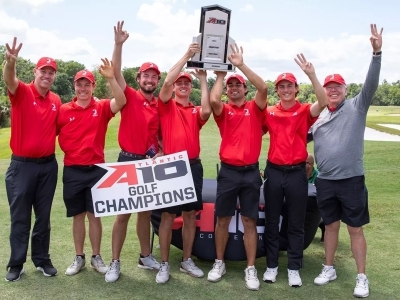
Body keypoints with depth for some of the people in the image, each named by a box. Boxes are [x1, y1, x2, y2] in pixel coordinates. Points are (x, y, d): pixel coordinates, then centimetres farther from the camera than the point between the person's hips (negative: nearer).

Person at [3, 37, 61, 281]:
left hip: (48, 165, 4)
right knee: (20, 217, 5)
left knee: (43, 216, 13)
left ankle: (42, 259, 25)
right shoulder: (22, 92, -8)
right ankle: (16, 264, 18)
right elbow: (9, 80, -31)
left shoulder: (56, 100, 5)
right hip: (22, 164, -4)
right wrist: (11, 62, -51)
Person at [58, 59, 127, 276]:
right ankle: (79, 258, 24)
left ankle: (96, 257, 21)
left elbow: (121, 102, -20)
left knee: (94, 215, 8)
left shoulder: (102, 108, -1)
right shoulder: (64, 110, 1)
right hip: (72, 171, 1)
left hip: (96, 169, -1)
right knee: (78, 216, 11)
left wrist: (111, 78, -31)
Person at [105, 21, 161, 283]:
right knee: (123, 213, 2)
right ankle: (115, 263, 12)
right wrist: (119, 44, -30)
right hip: (128, 160, -4)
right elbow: (116, 73, -19)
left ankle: (146, 256, 29)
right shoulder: (129, 97, -5)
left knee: (145, 212, 15)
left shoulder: (160, 106, 7)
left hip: (151, 163, 4)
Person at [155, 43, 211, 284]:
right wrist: (187, 55, -13)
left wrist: (203, 79, -7)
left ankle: (187, 260, 24)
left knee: (191, 214, 10)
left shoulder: (196, 111, 11)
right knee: (168, 216, 1)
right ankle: (165, 264, 12)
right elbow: (167, 82, -13)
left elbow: (207, 111, -13)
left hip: (193, 166, 4)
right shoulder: (167, 106, 4)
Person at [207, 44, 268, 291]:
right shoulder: (223, 110, 4)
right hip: (228, 171, 1)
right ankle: (219, 263, 25)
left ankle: (251, 269, 14)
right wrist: (220, 74, -6)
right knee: (223, 219, 10)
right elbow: (213, 99, -19)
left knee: (250, 221, 6)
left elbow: (263, 88, -14)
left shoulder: (255, 108, 4)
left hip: (251, 172, 0)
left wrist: (241, 64, -14)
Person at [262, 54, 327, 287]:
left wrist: (311, 74, -30)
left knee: (296, 224, 8)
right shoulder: (270, 113, 6)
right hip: (274, 171, 2)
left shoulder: (305, 111, -3)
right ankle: (272, 265, 23)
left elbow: (323, 102, -21)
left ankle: (294, 268, 20)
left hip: (297, 172, -2)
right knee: (272, 222, 10)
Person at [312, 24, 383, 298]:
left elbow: (371, 84, -15)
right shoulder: (319, 119, 12)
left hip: (351, 180, -4)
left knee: (355, 229, 4)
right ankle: (329, 269, 29)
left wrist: (377, 52, -26)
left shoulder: (356, 107, 0)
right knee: (331, 226, 15)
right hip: (325, 181, 4)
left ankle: (362, 277, 16)